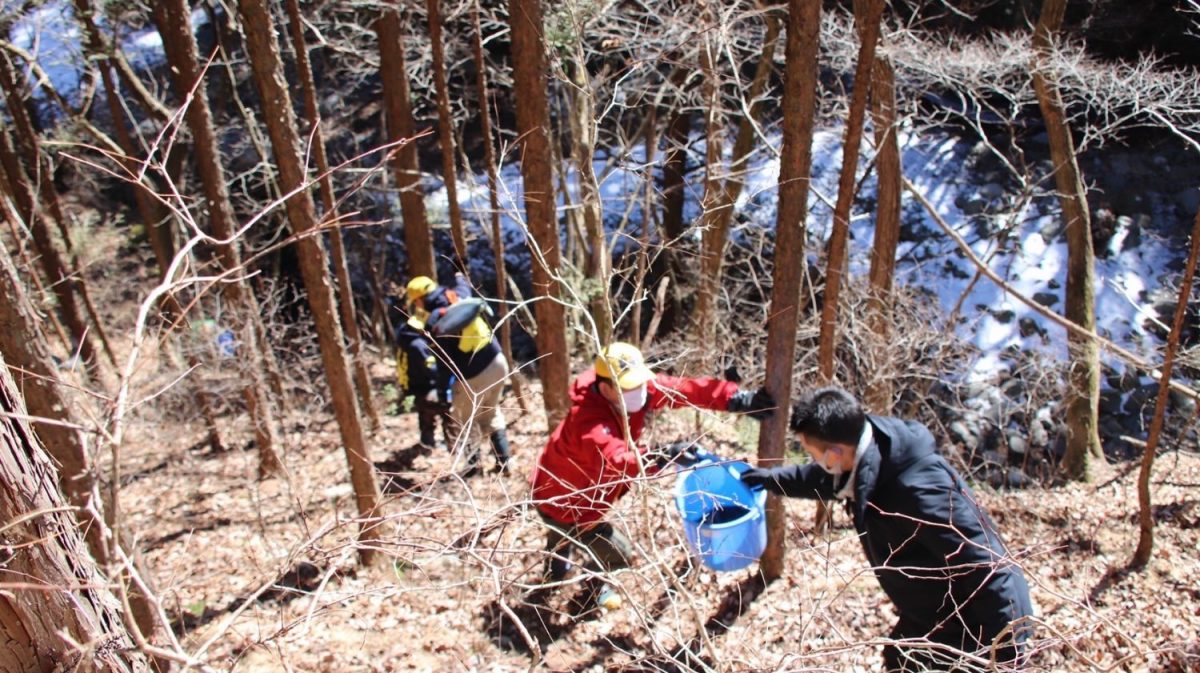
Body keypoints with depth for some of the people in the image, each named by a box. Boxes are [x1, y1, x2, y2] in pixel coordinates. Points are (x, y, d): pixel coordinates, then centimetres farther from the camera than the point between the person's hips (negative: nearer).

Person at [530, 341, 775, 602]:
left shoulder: (637, 388, -21)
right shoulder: (587, 420, -43)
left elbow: (685, 389, -23)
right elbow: (614, 460, -58)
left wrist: (736, 398, -32)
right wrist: (664, 456, -72)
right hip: (561, 503, -8)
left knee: (565, 532, 37)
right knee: (616, 554, 6)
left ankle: (556, 570, 69)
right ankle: (592, 591, 39)